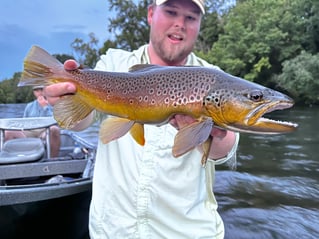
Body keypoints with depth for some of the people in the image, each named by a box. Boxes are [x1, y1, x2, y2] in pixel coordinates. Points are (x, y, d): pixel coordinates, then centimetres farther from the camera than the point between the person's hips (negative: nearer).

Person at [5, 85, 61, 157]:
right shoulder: (29, 106, 24)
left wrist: (45, 106, -4)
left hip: (46, 132, -4)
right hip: (30, 132, 4)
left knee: (54, 129, -39)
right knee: (8, 132, -19)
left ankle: (54, 159, -31)